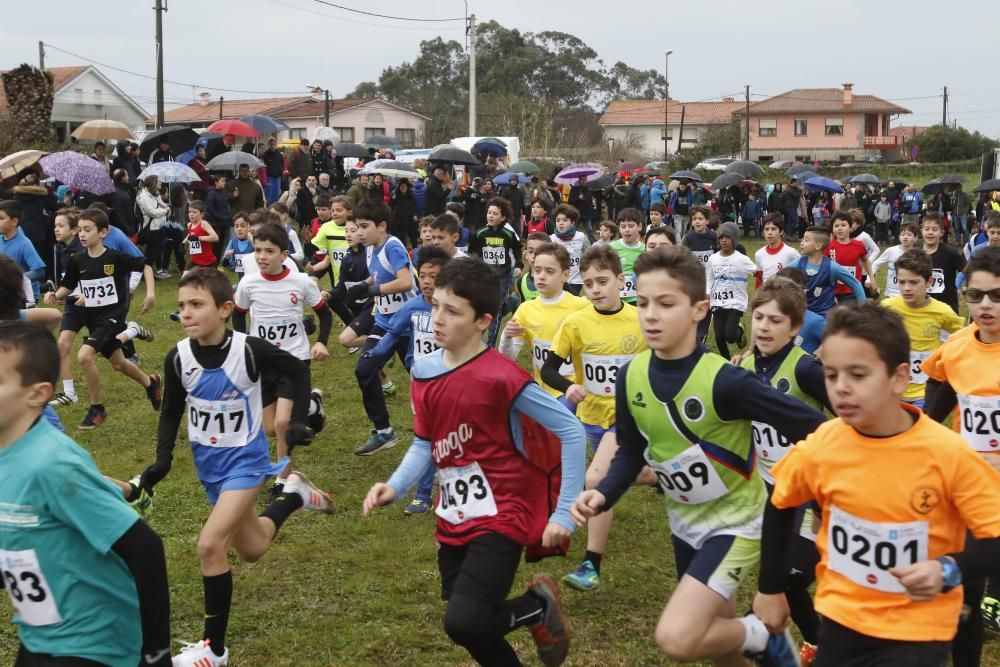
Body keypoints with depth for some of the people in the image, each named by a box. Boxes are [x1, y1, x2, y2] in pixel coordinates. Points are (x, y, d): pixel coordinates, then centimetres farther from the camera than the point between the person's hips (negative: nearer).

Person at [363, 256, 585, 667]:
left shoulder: (501, 376, -19)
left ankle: (539, 605, 9)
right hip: (453, 519, 7)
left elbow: (571, 432, -16)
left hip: (500, 517, -7)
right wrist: (395, 487, -6)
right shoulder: (424, 373, 1)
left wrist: (564, 513, -16)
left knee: (464, 622, -20)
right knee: (469, 621, 12)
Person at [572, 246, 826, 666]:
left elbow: (811, 428, -21)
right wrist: (603, 495, -11)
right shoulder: (630, 376, -9)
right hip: (684, 522, 6)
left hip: (736, 519, -6)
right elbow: (633, 450, 5)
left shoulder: (725, 381, -28)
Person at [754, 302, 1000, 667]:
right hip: (841, 618, 3)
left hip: (917, 631, -3)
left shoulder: (948, 454, -21)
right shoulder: (819, 447, -12)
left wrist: (950, 571, -30)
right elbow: (781, 505, 7)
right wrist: (770, 589, 12)